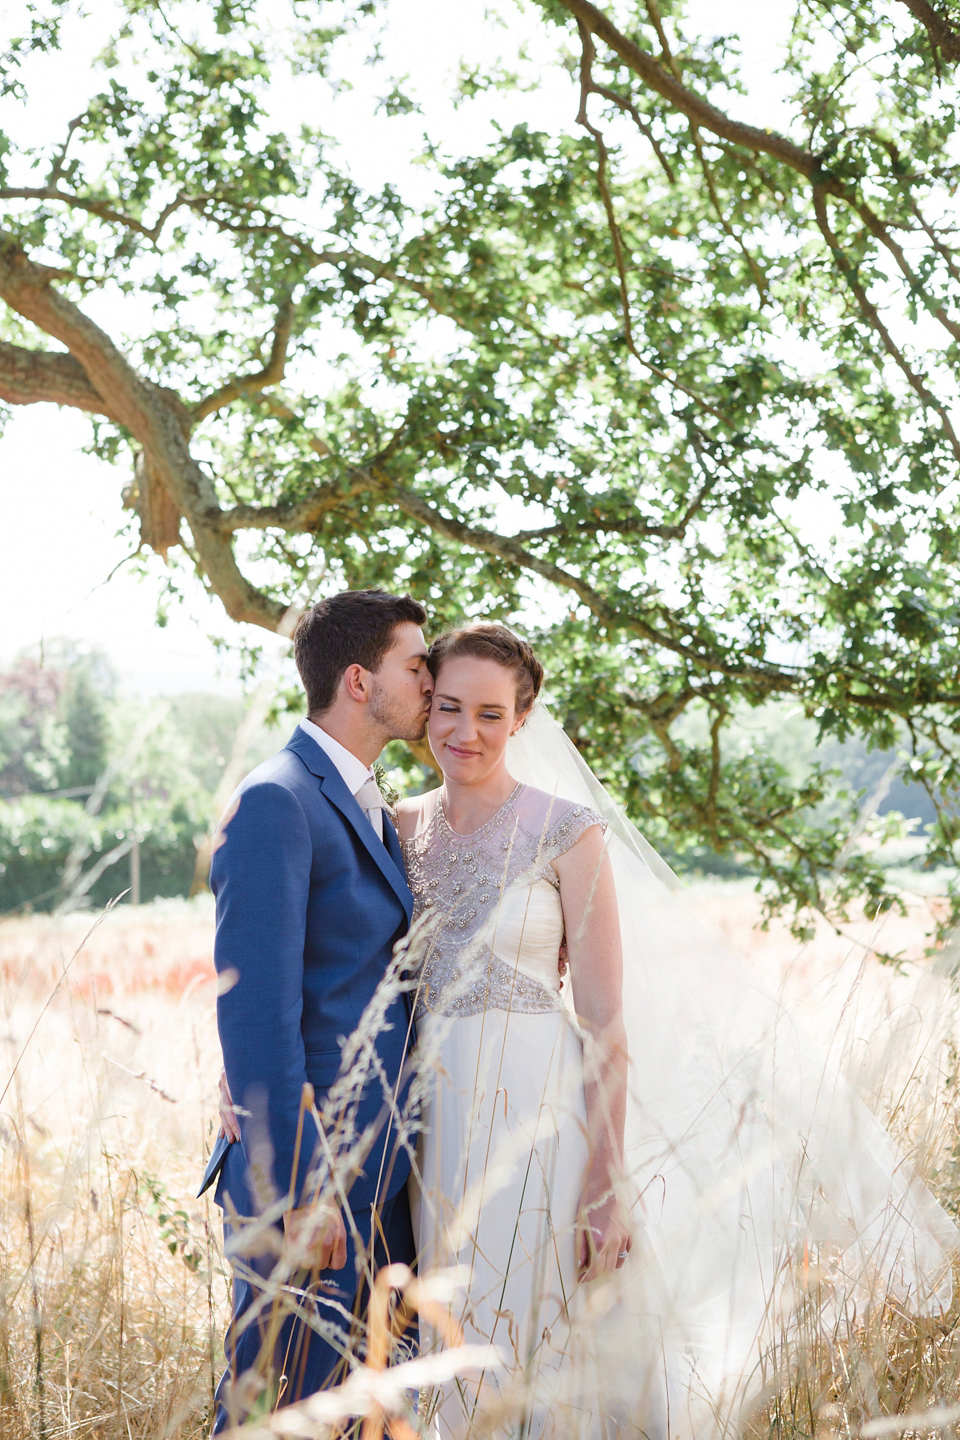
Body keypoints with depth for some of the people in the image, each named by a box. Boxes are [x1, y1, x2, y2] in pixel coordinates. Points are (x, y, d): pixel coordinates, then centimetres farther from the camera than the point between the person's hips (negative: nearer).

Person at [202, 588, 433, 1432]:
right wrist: (297, 1186, -21)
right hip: (311, 1172, -9)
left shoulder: (371, 808, 16)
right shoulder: (275, 802, -14)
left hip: (383, 1165, 9)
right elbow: (256, 1008, -19)